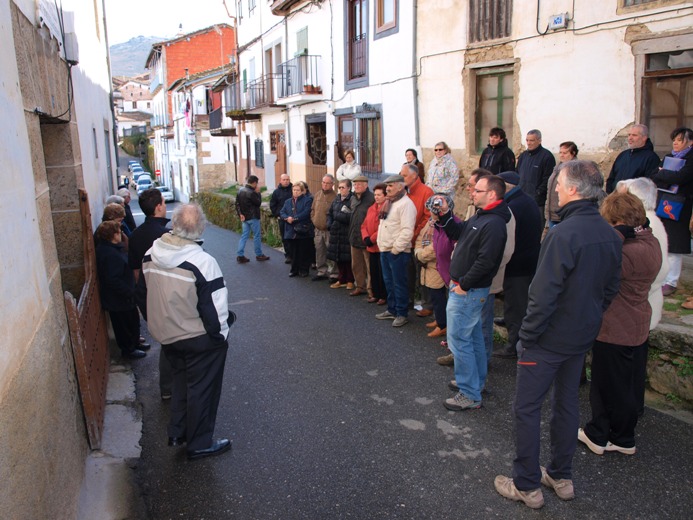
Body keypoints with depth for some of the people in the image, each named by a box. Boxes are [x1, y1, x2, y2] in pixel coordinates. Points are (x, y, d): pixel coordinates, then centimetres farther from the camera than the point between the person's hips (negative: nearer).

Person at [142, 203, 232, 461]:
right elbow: (215, 308, -22)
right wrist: (220, 335, -7)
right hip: (200, 339, -6)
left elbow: (146, 293, 7)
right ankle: (199, 444, 25)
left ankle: (177, 432, 37)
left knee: (181, 380, 27)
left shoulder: (151, 255, -6)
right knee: (202, 389, 11)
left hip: (166, 335, 6)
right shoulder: (203, 262, -26)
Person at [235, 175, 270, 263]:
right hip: (253, 217, -8)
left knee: (244, 235, 10)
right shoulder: (251, 193, -20)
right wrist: (258, 192, -7)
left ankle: (240, 255, 6)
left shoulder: (240, 190, 7)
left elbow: (237, 203, 7)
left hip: (244, 217, 8)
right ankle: (259, 255, 15)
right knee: (257, 236, 5)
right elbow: (258, 203, -14)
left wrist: (240, 213, 4)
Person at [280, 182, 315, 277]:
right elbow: (282, 212, 7)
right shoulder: (288, 202, 16)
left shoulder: (307, 200, -3)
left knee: (304, 252, 3)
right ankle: (294, 270, 21)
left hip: (303, 231, -5)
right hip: (291, 231, 5)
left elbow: (306, 213, -16)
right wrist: (287, 218, -15)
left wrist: (294, 218, -20)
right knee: (293, 252, 9)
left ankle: (304, 270, 15)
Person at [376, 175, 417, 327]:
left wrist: (396, 248, -20)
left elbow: (407, 231, -22)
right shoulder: (389, 203, 16)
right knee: (389, 282, 16)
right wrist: (382, 245, 14)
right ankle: (392, 310, 28)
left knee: (399, 283, -2)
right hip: (385, 250, 10)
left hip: (397, 251, -9)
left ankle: (402, 314, 8)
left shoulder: (405, 204, -14)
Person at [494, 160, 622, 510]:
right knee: (567, 404, 20)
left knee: (527, 409, 6)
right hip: (582, 337, 8)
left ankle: (527, 485, 18)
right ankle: (561, 477, 34)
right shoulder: (611, 235, 2)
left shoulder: (563, 234, -25)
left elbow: (544, 294, -25)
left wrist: (526, 336, -14)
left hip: (549, 337, -8)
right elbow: (611, 289, 12)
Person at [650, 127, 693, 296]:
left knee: (674, 247, -2)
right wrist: (671, 179, -10)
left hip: (678, 210, -5)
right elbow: (653, 176, 6)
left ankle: (671, 282, 5)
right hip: (660, 206, 5)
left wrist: (662, 174, -4)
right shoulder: (668, 157, 16)